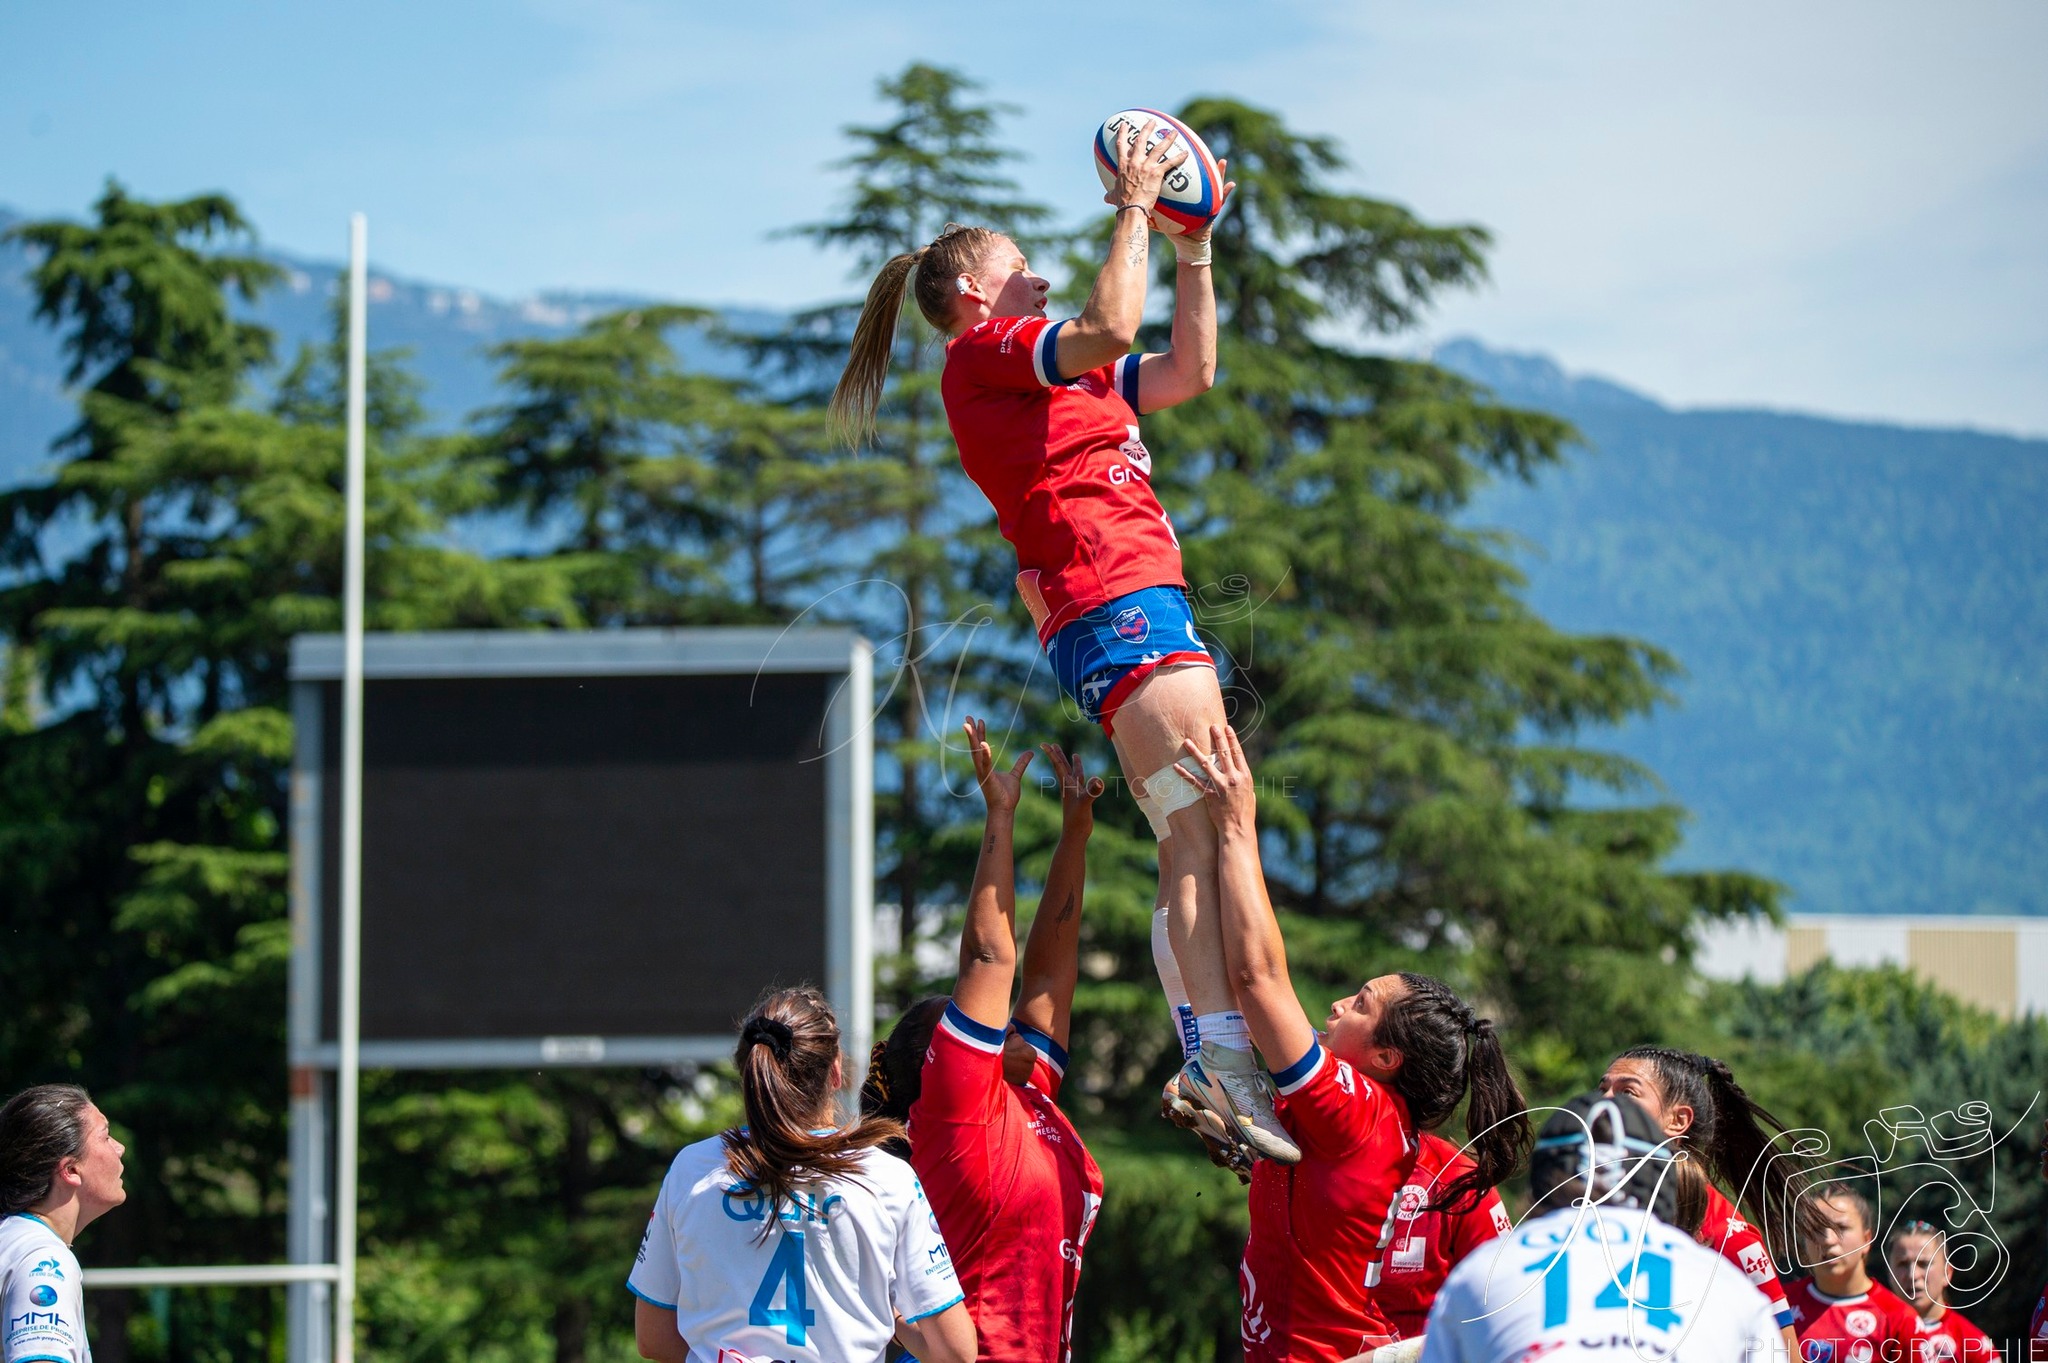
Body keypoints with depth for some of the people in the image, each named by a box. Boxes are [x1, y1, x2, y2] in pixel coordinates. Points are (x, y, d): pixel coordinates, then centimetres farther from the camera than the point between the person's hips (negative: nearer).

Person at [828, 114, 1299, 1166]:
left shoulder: (1048, 373, 27)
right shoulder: (983, 351, 0)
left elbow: (1189, 370, 30)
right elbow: (1111, 330, -16)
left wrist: (1194, 249, 24)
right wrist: (1134, 209, -6)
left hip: (1146, 609, 10)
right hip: (1119, 605, -10)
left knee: (1197, 844, 3)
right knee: (1207, 835, -19)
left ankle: (1206, 1065, -2)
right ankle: (1228, 1051, -28)